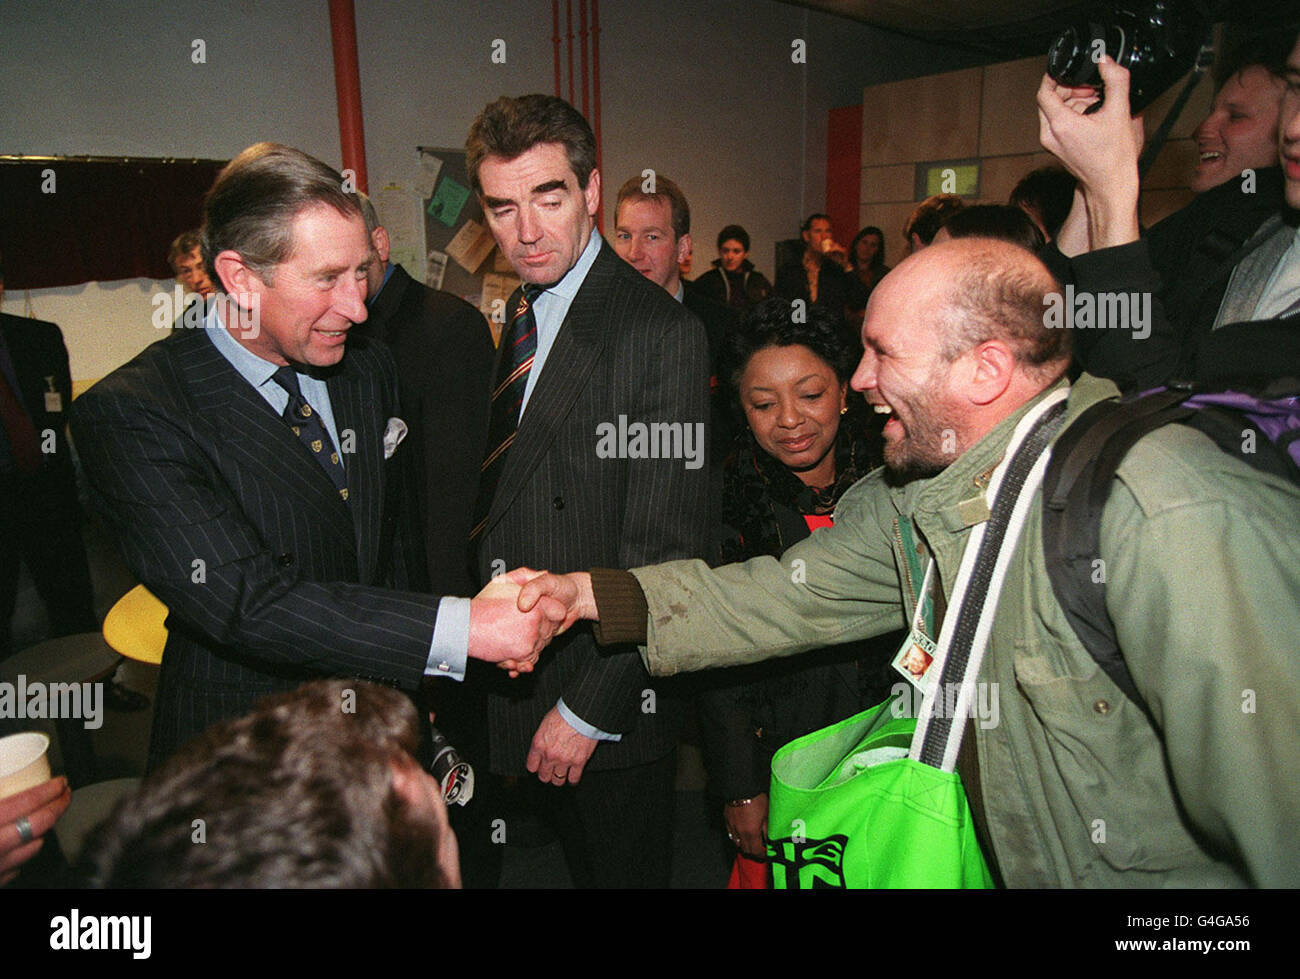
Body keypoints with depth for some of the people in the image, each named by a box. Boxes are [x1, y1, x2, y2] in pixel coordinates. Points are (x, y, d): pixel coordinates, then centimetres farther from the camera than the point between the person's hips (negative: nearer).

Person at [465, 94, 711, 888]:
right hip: (516, 683, 6)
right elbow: (494, 501, 9)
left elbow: (664, 554, -19)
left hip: (613, 703, -5)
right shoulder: (498, 321, 5)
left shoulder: (662, 333, -18)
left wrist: (589, 708, -17)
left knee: (629, 869, 17)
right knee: (580, 862, 24)